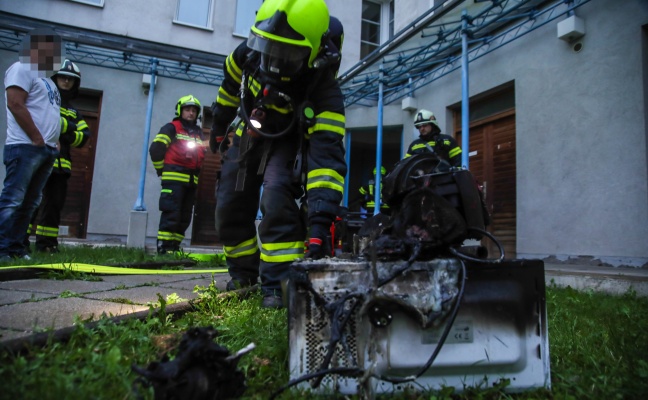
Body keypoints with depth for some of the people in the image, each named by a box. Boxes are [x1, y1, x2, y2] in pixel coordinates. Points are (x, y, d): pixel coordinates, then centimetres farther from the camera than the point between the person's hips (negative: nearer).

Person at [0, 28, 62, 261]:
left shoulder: (45, 78, 26)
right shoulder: (23, 69, -1)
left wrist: (52, 143, 12)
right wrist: (37, 139, -14)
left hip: (46, 150, 9)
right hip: (26, 147, -9)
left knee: (30, 203, 7)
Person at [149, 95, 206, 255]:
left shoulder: (199, 133, 20)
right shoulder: (172, 128, 1)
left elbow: (202, 154, 27)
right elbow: (155, 148, -7)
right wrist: (161, 169, -2)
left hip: (191, 181, 7)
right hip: (173, 178, -7)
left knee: (185, 217, 7)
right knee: (171, 213, -12)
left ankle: (174, 246, 14)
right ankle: (163, 247, -9)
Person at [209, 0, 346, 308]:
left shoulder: (324, 91, -36)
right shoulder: (251, 52, -23)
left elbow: (328, 156, -43)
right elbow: (231, 83, 1)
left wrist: (320, 221, -51)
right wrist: (218, 123, 14)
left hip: (289, 142, -4)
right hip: (249, 134, 5)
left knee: (277, 201, -30)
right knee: (230, 207, 6)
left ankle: (279, 284, -20)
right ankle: (243, 272, 27)